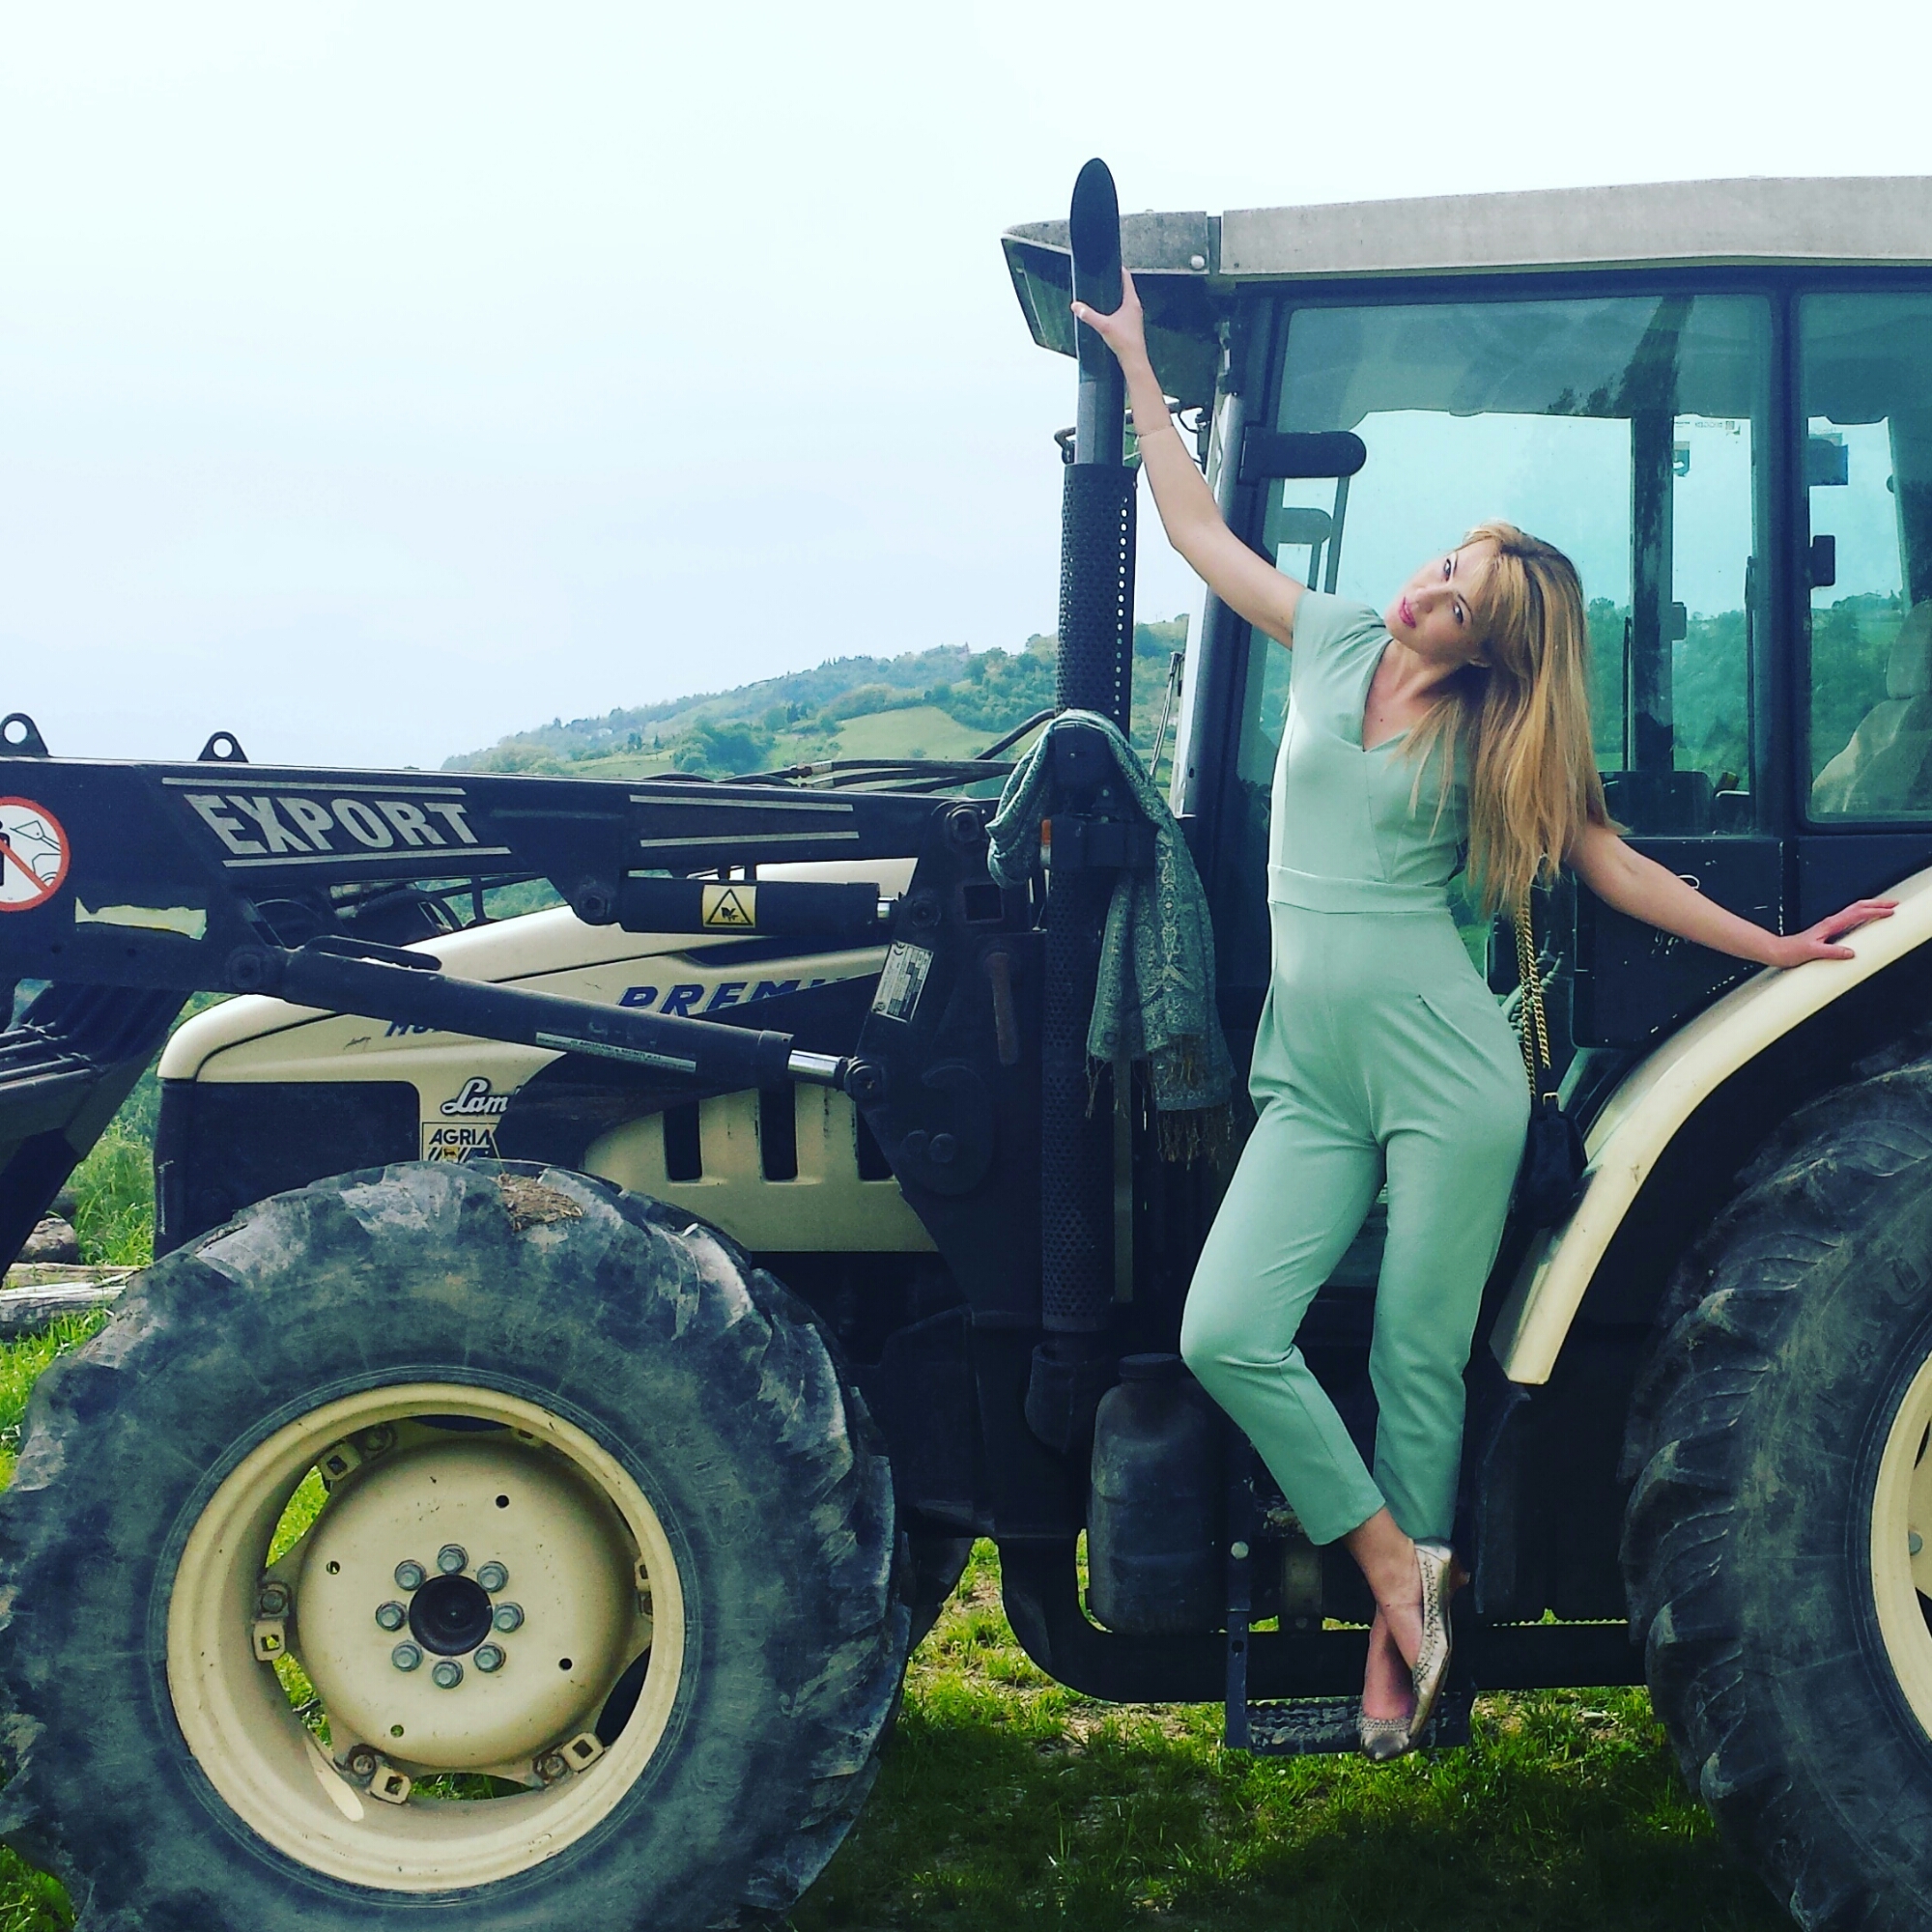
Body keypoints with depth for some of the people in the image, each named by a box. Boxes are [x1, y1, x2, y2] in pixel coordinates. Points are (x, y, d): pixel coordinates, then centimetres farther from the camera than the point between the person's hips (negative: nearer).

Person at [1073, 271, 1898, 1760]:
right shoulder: (1334, 641, 8)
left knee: (1419, 1368, 1)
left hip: (1447, 1074, -3)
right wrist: (1137, 362, 18)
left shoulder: (1492, 733, 2)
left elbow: (1608, 859, 11)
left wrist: (1773, 947, 10)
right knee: (1225, 1334, -12)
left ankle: (1400, 1642, 17)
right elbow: (1199, 527, 16)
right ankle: (1398, 1564, 5)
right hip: (1313, 1081, 3)